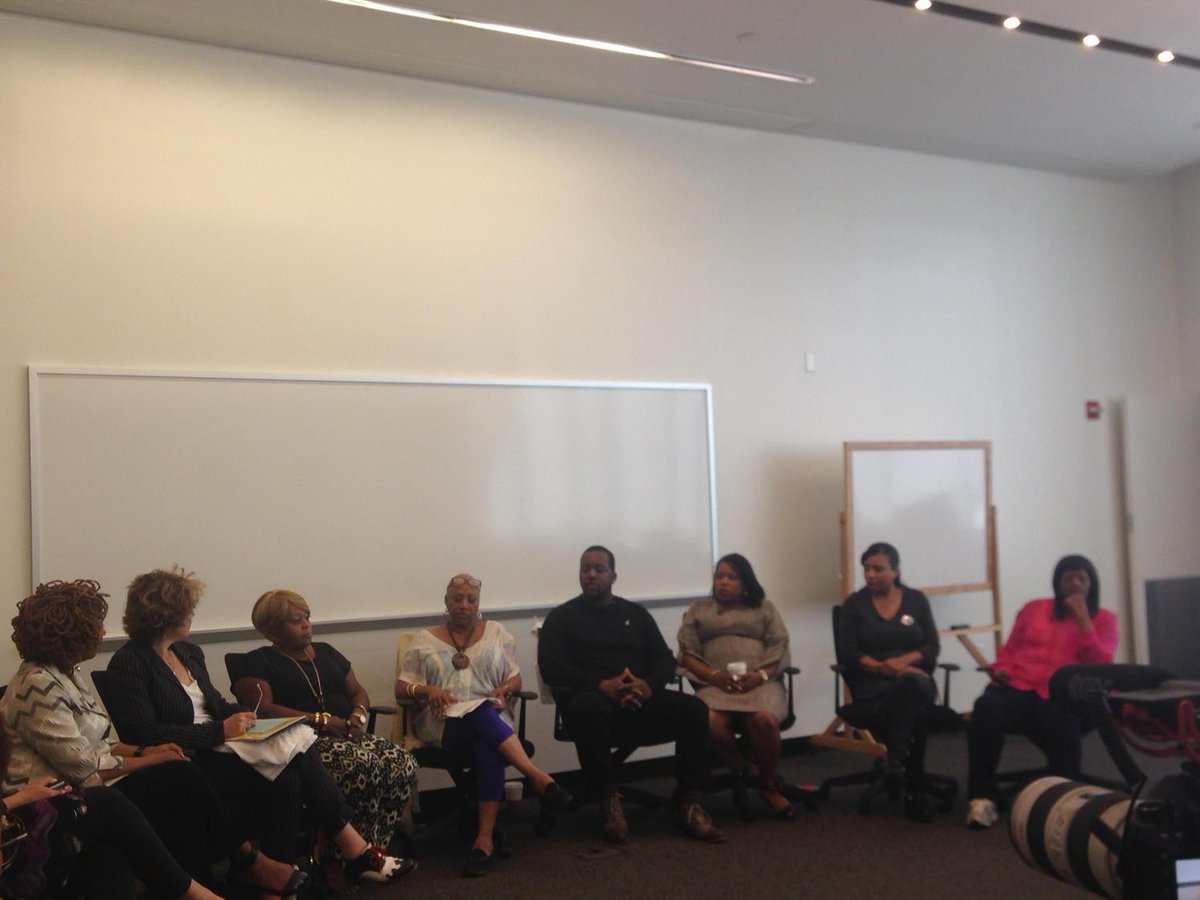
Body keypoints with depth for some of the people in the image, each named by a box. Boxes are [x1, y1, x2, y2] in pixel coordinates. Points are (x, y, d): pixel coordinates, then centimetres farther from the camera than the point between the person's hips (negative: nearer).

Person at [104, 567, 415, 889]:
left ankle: (354, 849, -18)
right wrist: (221, 730, -19)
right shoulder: (130, 663, -9)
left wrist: (241, 715, 3)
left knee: (298, 748, -18)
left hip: (218, 746, 8)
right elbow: (145, 733, -19)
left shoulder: (189, 653, 17)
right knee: (284, 775, -27)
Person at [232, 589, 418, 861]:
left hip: (346, 735, 7)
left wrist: (358, 715, -1)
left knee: (404, 764, -21)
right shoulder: (258, 662, 5)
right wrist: (321, 720, -17)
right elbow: (262, 709, -11)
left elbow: (358, 692, 24)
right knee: (363, 765, -34)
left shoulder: (326, 652, 25)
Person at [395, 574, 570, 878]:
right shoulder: (425, 640, 12)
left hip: (490, 717, 1)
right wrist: (428, 690, -14)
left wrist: (504, 690, -11)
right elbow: (401, 690, 7)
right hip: (442, 721, -1)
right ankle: (538, 777, -46)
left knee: (488, 748, -37)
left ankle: (485, 837, -40)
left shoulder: (496, 632, 16)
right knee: (482, 714, -37)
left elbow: (515, 678, 13)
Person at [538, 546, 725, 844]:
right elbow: (551, 668, -5)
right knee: (589, 708, -39)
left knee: (694, 708, -22)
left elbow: (665, 659, 11)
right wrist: (601, 685, -20)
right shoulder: (562, 617, 9)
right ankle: (610, 799, -23)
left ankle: (689, 803, -19)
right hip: (592, 698, -3)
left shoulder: (635, 613, 19)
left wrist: (649, 684, -13)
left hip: (642, 700, 3)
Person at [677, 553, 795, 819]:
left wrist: (760, 675, -12)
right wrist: (714, 675, -10)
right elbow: (687, 653, 10)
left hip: (760, 682, 0)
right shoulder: (698, 610, 21)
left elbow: (779, 649, 9)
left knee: (764, 719, -35)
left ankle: (769, 784, -9)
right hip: (715, 684, 0)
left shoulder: (764, 608, 20)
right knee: (710, 722, -35)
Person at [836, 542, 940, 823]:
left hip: (915, 678, 2)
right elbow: (848, 653, -3)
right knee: (915, 713, -36)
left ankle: (895, 758, -33)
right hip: (872, 685, -1)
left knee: (912, 684, -40)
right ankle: (914, 789, -26)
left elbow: (933, 647, 4)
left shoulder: (916, 600, 12)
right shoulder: (854, 604, 7)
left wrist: (905, 661, -16)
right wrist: (883, 668, -17)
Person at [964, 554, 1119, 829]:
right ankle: (982, 797, -32)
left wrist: (1082, 617, -4)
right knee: (986, 707, -34)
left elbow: (1099, 664, -1)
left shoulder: (1103, 619, 15)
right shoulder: (1033, 608, 23)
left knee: (1063, 725, -41)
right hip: (1017, 687, 2)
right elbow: (1009, 650, 23)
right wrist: (1001, 668, 1)